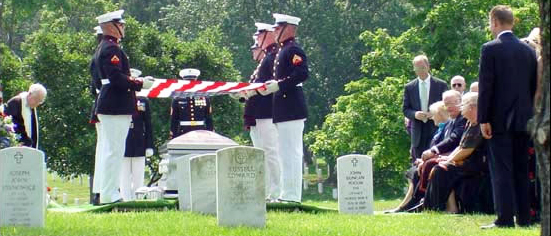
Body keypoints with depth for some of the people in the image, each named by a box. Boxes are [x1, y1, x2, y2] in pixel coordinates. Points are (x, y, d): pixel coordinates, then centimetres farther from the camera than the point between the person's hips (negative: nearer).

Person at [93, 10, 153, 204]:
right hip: (116, 107, -11)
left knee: (109, 151, 13)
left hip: (107, 106, 11)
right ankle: (109, 194, -8)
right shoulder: (111, 49, -14)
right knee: (115, 151, -9)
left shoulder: (103, 48, 19)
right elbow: (117, 77, -22)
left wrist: (134, 81, 16)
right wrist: (140, 84, -14)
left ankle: (106, 193, 16)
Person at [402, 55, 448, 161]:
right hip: (418, 131, 2)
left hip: (436, 129, -2)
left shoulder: (441, 85, 5)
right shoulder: (409, 87, 10)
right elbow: (405, 109, 10)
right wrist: (415, 114, -11)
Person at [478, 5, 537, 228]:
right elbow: (534, 86, 12)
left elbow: (485, 86, -12)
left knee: (501, 170, -5)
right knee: (521, 168, 11)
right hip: (524, 118, 6)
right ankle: (523, 216, 11)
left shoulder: (490, 49, -8)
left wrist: (483, 119, -10)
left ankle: (505, 218, -10)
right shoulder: (528, 50, 9)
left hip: (500, 118, -5)